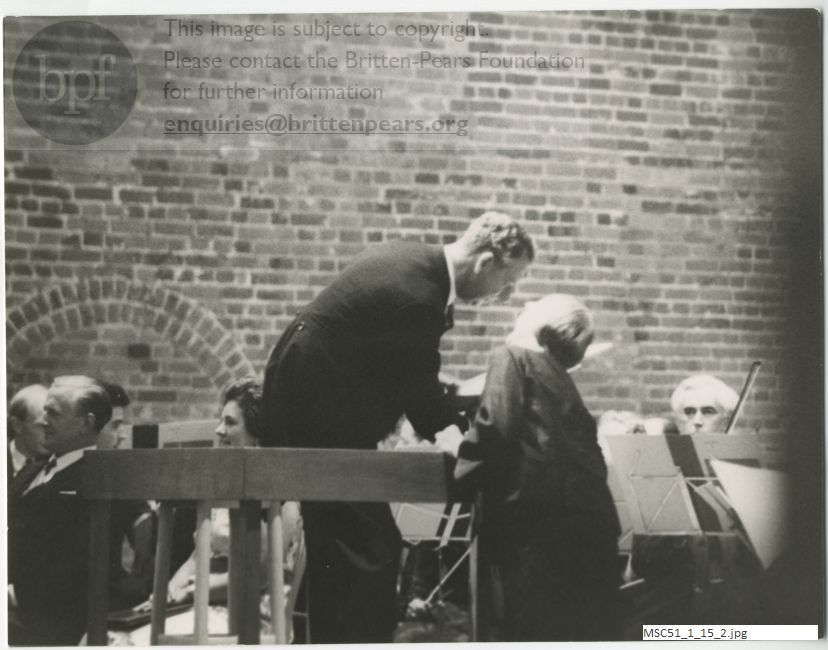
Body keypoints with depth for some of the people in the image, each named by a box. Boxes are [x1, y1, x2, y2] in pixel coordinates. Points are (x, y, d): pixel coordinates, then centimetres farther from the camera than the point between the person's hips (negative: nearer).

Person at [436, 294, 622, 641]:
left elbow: (496, 429, -11)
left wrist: (459, 445, 7)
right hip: (587, 519, 8)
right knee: (582, 629, 9)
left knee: (530, 629, -5)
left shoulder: (512, 357, 4)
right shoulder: (557, 377, 26)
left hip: (539, 516, -8)